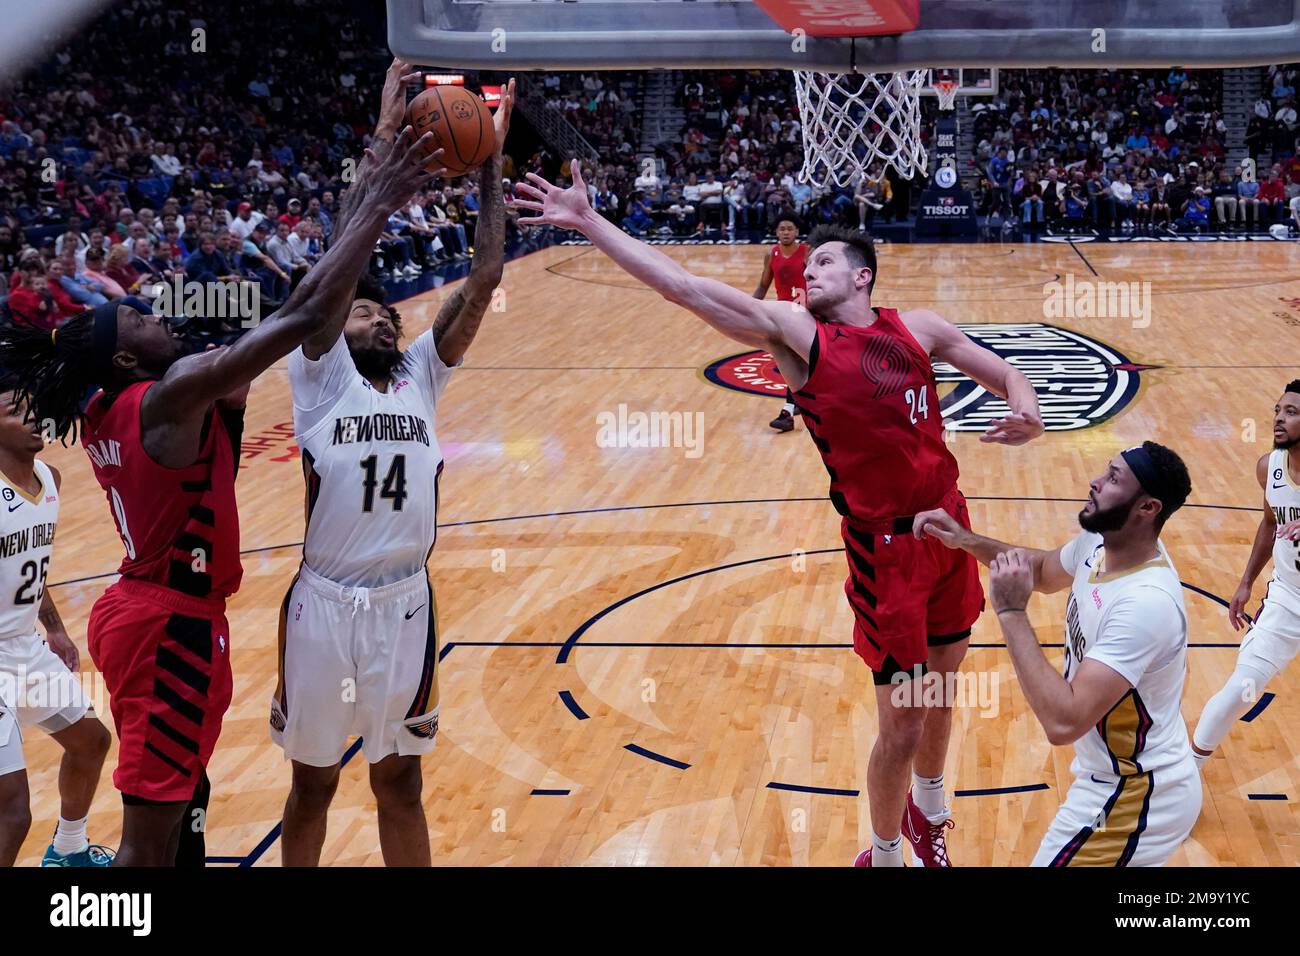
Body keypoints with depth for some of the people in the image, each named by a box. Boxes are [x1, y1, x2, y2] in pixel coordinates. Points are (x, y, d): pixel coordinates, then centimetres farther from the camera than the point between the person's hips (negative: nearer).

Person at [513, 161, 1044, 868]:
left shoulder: (917, 328, 4)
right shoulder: (794, 330, -7)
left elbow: (1005, 375, 13)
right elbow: (682, 286, -13)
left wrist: (1027, 413, -11)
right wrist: (587, 222, -18)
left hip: (950, 525, 4)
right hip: (885, 547, -4)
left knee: (941, 685, 21)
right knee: (902, 725, 0)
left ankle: (927, 810, 48)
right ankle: (884, 853, 25)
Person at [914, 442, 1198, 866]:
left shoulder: (1146, 604, -34)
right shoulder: (1101, 542, -6)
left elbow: (1063, 721, -39)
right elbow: (1044, 569, 18)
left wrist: (1011, 612, -32)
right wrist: (966, 540, 1)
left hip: (1136, 798, -9)